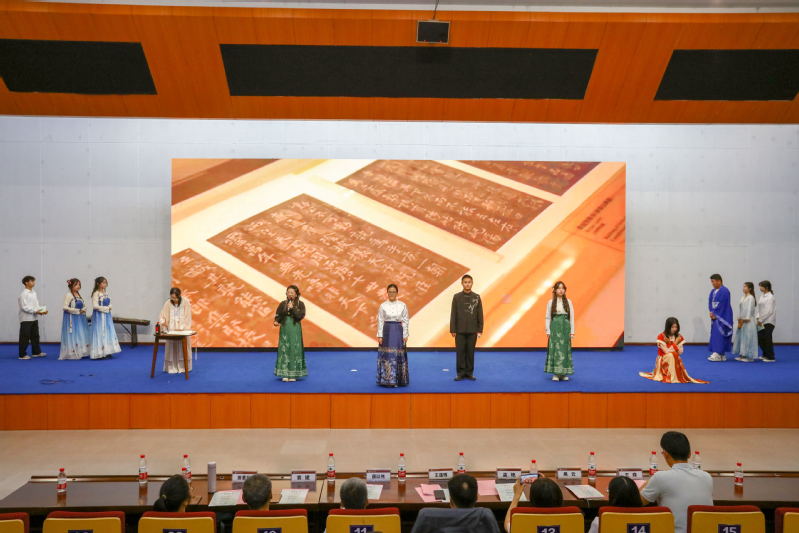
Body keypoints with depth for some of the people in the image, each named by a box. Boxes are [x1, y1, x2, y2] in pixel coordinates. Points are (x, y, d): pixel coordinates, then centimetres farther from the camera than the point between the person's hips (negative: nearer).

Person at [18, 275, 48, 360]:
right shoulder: (23, 294, -12)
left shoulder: (34, 293, 10)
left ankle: (36, 352, 24)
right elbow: (24, 307, -18)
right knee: (25, 337, -2)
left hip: (34, 318, 8)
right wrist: (36, 311, -23)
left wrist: (42, 310, -3)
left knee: (35, 335, 14)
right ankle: (22, 355, 6)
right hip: (26, 319, -8)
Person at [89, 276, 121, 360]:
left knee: (108, 332, 7)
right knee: (100, 333, -4)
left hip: (107, 315, 8)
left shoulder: (105, 293, 11)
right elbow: (95, 306, -18)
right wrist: (106, 308, -13)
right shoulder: (96, 293, -12)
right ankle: (100, 353, 1)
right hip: (99, 316, -8)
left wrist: (109, 307, -4)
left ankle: (107, 352, 12)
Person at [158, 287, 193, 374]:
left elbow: (187, 317, -6)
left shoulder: (186, 302, -6)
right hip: (171, 330, 2)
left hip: (183, 330, -1)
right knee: (171, 348, 0)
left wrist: (182, 328, -15)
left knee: (183, 348, -1)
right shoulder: (168, 303, -1)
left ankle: (183, 367, 7)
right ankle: (172, 368, 7)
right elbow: (162, 316, 0)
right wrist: (163, 322, -22)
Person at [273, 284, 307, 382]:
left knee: (295, 349, -1)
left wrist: (292, 308, -17)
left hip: (295, 329, -1)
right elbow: (278, 315, 3)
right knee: (284, 349, -1)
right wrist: (276, 321, -17)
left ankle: (293, 374, 6)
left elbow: (301, 316, -9)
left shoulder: (300, 304, 0)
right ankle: (285, 374, 4)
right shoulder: (283, 304, 5)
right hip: (284, 328, 1)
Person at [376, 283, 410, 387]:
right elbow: (380, 321, 1)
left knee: (398, 355, 2)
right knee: (387, 355, -3)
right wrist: (380, 336, -4)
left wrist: (405, 335, -2)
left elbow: (405, 321, 2)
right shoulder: (383, 306, 1)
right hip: (387, 331, 0)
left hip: (398, 331, 1)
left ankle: (399, 380, 13)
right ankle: (387, 380, 5)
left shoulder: (402, 305, 1)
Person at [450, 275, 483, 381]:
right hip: (460, 330, -1)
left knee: (470, 352, 5)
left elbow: (480, 314, 4)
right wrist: (452, 330, -4)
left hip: (472, 330, 1)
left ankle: (469, 372, 15)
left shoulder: (476, 297, 2)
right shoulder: (457, 297, -1)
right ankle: (461, 373, 10)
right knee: (460, 351, 2)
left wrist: (480, 330, 0)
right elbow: (453, 314, 0)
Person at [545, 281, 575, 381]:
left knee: (565, 349, 2)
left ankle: (564, 373, 11)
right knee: (555, 349, -3)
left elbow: (572, 317, 5)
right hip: (555, 328, -1)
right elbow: (548, 317, 2)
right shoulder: (551, 302, 2)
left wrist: (572, 331, 0)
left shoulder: (568, 302, 5)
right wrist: (548, 331, -4)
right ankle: (555, 374, 3)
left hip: (565, 328, 1)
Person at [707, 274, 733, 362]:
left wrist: (715, 314, -13)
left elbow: (721, 305, -18)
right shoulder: (713, 291, 13)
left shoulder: (724, 291, -13)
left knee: (719, 334, -12)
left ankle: (718, 354, -13)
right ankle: (722, 355, 12)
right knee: (715, 334, 7)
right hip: (715, 316, 9)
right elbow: (710, 302, 11)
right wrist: (711, 312, -5)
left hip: (722, 317, -9)